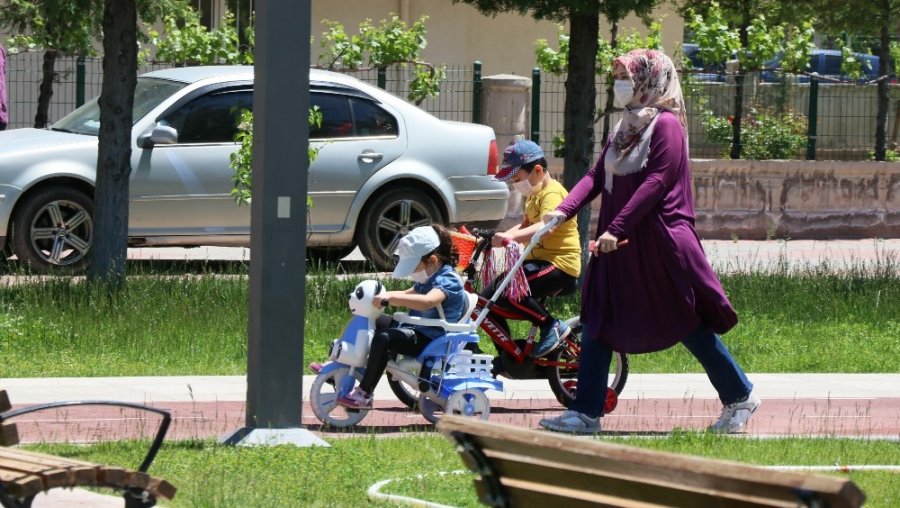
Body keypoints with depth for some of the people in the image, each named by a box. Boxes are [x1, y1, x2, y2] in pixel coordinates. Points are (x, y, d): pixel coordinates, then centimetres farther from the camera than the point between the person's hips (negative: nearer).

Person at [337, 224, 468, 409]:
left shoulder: (447, 280, -18)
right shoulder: (428, 279, 16)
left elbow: (427, 301, -38)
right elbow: (409, 295, 32)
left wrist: (390, 298, -41)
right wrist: (382, 295, 16)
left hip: (431, 339, -11)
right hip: (417, 330, 11)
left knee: (383, 338, -30)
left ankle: (364, 395, -27)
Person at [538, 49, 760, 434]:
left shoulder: (666, 124, -10)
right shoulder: (625, 128, 16)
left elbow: (655, 182, -19)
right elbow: (597, 176, 8)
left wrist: (618, 228, -25)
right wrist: (563, 210, -8)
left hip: (661, 243, -8)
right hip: (620, 245, 8)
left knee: (688, 323, 0)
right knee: (597, 323, 2)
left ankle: (740, 396, 15)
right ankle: (586, 413, 4)